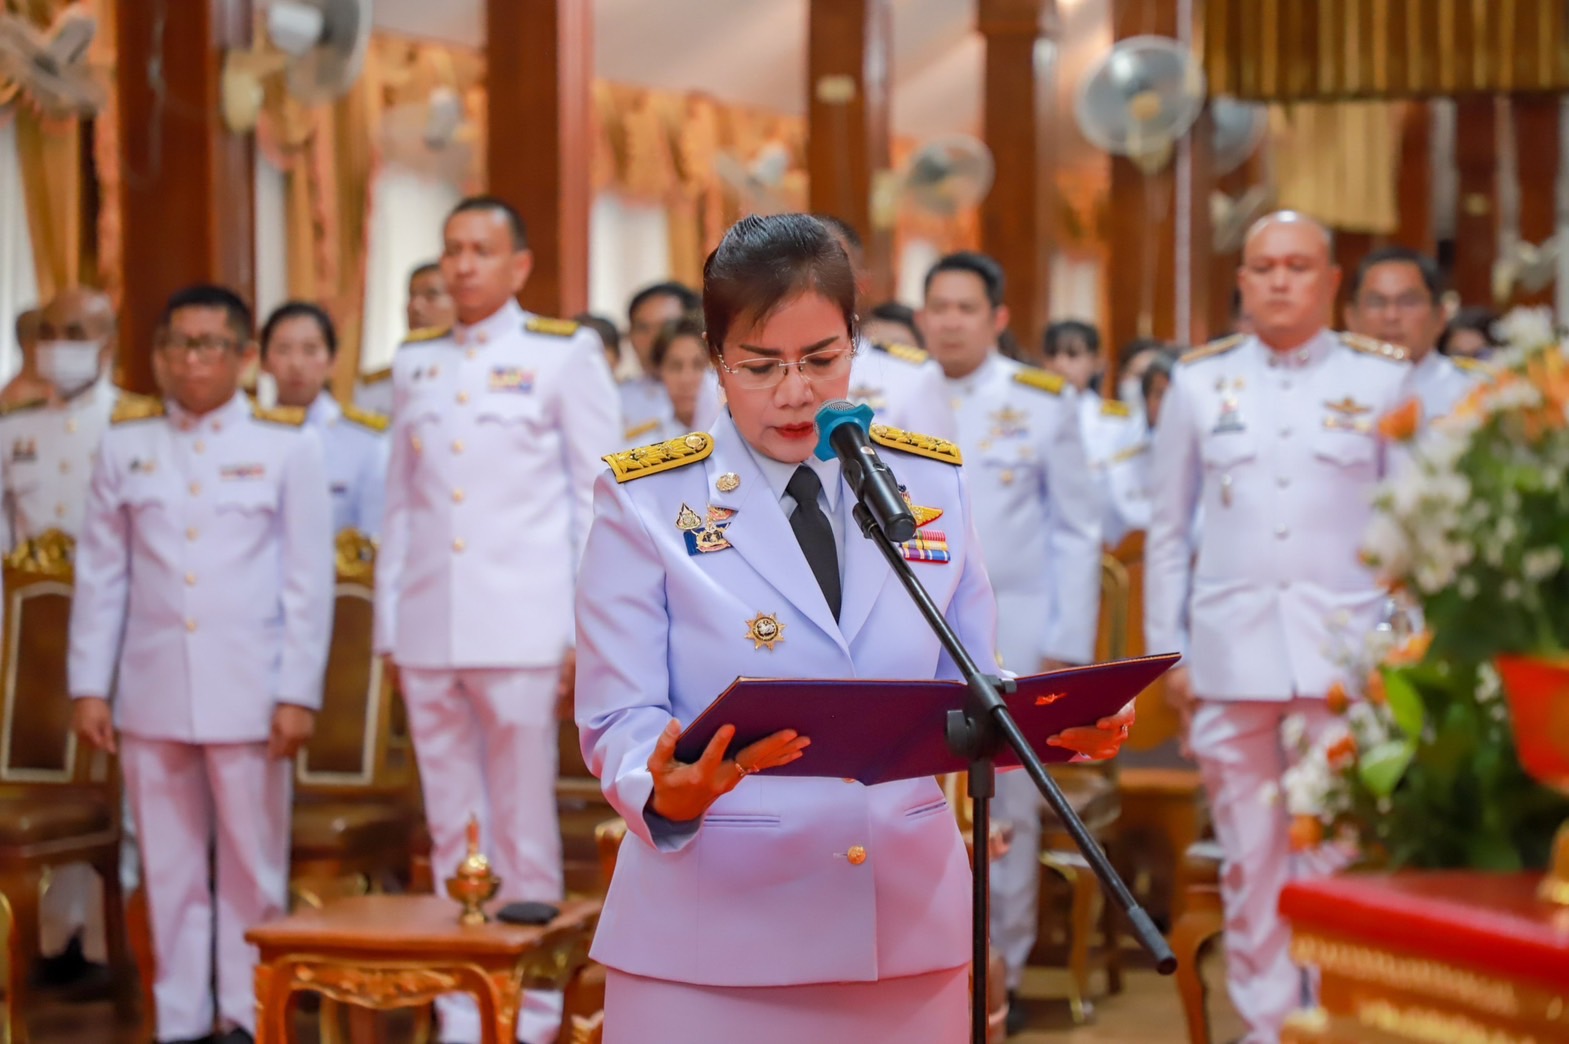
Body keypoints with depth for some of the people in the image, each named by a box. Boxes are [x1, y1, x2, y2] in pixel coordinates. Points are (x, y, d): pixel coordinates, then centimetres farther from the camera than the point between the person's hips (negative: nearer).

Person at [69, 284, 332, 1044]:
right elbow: (100, 573, 9)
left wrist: (298, 694, -4)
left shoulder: (285, 445, 2)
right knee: (169, 868, 6)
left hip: (247, 694, -2)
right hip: (151, 690, 2)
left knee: (250, 866, 1)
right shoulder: (126, 442, 8)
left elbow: (308, 580, 1)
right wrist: (89, 685, 5)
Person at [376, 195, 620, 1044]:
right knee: (452, 831, 7)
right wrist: (390, 626, 11)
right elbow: (400, 503, 16)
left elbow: (599, 496, 0)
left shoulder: (564, 355, 2)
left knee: (523, 827, -1)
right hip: (429, 635, 4)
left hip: (519, 630, -4)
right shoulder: (414, 364, 14)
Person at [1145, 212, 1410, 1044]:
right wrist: (1166, 650, 8)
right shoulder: (1199, 382, 8)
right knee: (1249, 857, 5)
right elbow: (1167, 529, 12)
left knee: (1334, 856, -3)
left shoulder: (1383, 380, 4)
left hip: (1342, 652, -1)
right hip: (1229, 650, 2)